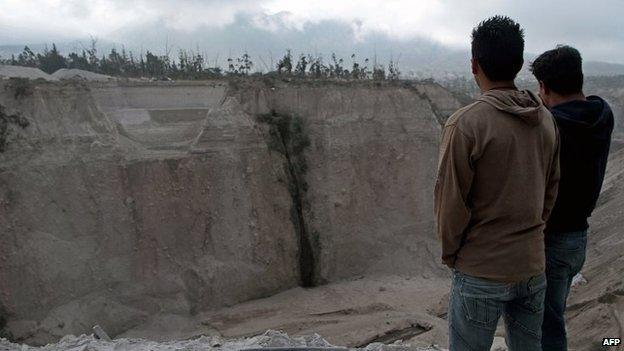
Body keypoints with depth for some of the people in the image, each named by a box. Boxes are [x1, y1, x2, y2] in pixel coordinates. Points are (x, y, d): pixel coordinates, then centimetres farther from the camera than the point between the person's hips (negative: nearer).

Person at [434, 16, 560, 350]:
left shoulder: (465, 124, -18)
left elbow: (451, 201, -14)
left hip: (482, 272, -5)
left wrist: (450, 253, 1)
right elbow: (551, 190, 9)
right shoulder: (546, 120, 1)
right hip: (533, 266, 6)